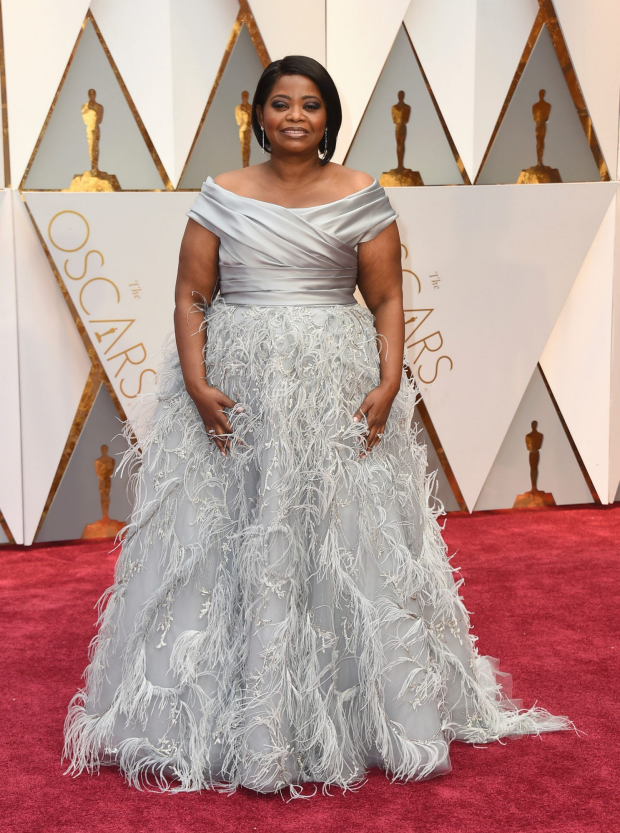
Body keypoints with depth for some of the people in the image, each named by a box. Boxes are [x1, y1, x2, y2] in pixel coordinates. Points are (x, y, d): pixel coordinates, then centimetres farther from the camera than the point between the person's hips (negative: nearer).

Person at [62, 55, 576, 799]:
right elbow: (190, 297, 3)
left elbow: (387, 300, 2)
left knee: (344, 545, 2)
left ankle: (346, 717, 19)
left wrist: (389, 386, -11)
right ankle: (229, 718, 18)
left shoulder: (361, 196, 4)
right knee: (229, 548, 3)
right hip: (233, 393, 1)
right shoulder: (222, 195, 6)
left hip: (337, 394, 0)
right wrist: (196, 385, -10)